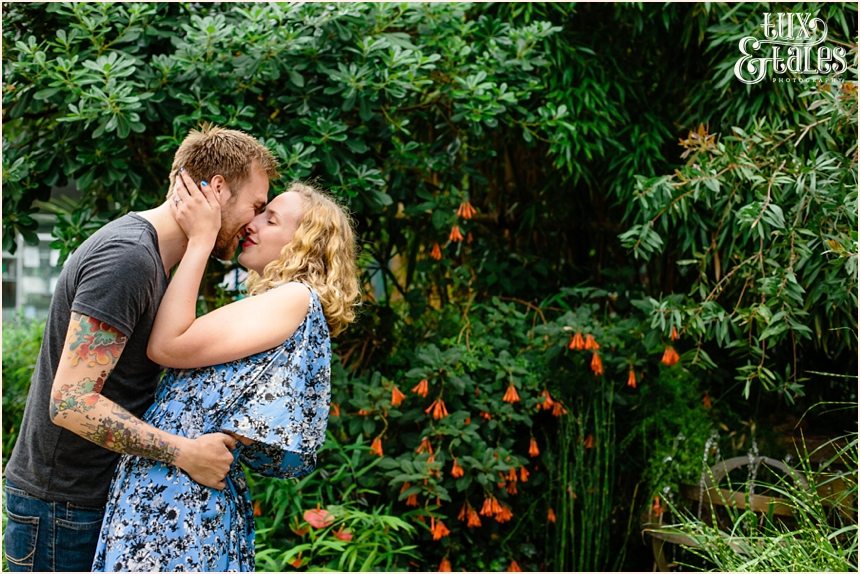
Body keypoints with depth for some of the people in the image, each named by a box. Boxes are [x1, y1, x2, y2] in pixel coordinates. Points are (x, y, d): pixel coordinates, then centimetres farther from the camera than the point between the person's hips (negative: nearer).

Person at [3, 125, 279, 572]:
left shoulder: (148, 254, 11)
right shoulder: (127, 258, -22)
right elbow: (71, 402, -28)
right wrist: (185, 454, -24)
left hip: (100, 497, 9)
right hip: (60, 506, -9)